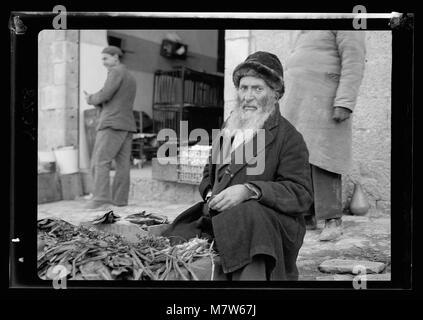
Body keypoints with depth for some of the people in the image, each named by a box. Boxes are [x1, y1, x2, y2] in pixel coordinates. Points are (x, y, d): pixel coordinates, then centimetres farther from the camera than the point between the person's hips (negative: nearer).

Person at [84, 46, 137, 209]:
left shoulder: (116, 72, -6)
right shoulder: (131, 78, 24)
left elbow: (105, 95, -16)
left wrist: (92, 99, 4)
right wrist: (95, 100, 10)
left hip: (112, 124, -9)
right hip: (127, 126, 9)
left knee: (100, 161, -10)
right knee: (122, 163, 2)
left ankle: (101, 198, -19)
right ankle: (119, 199, -1)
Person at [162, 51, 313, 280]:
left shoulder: (289, 137, 1)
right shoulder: (228, 128, 21)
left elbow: (301, 194, -9)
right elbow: (209, 174, 31)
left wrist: (249, 191, -21)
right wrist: (211, 195, 6)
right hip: (218, 218, 5)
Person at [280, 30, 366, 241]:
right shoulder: (303, 32, 21)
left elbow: (354, 62, -13)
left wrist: (345, 103, -23)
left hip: (324, 104, -8)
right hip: (297, 106, 8)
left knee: (321, 160, -13)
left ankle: (333, 221, -10)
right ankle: (307, 216, 5)